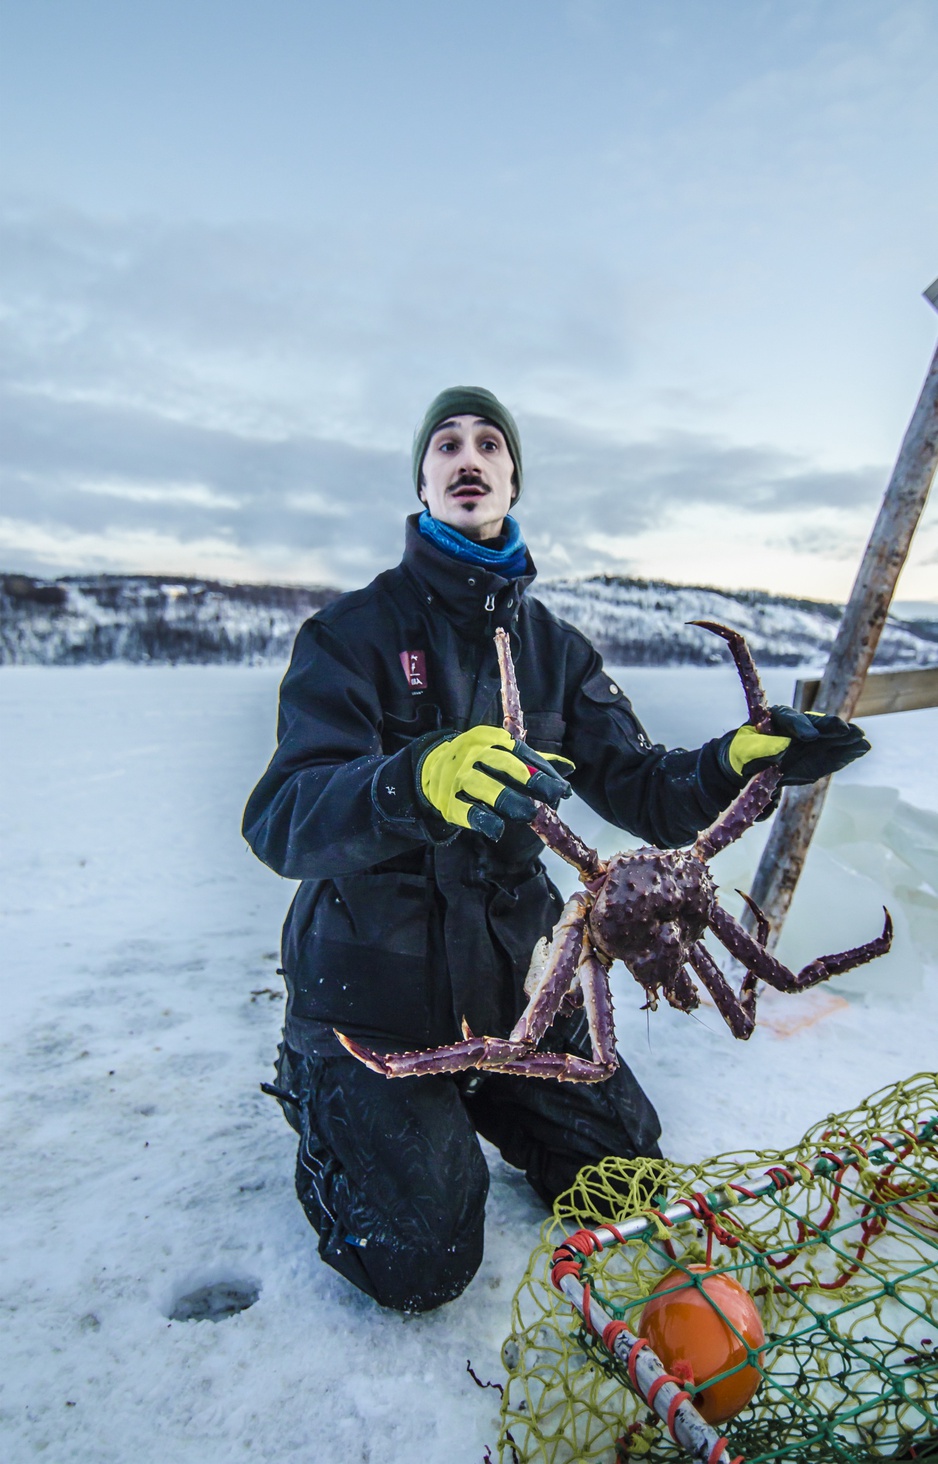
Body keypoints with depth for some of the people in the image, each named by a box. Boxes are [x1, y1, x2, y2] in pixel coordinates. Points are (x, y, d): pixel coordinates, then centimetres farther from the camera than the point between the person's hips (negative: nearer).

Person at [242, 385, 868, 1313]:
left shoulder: (553, 647, 5)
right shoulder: (353, 632, -13)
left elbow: (634, 786, -2)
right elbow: (281, 818, -27)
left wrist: (737, 761, -22)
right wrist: (415, 782, -47)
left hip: (508, 976, 5)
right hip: (369, 985, -4)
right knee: (421, 1266, -5)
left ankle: (468, 1092, 33)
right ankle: (320, 1100, 22)